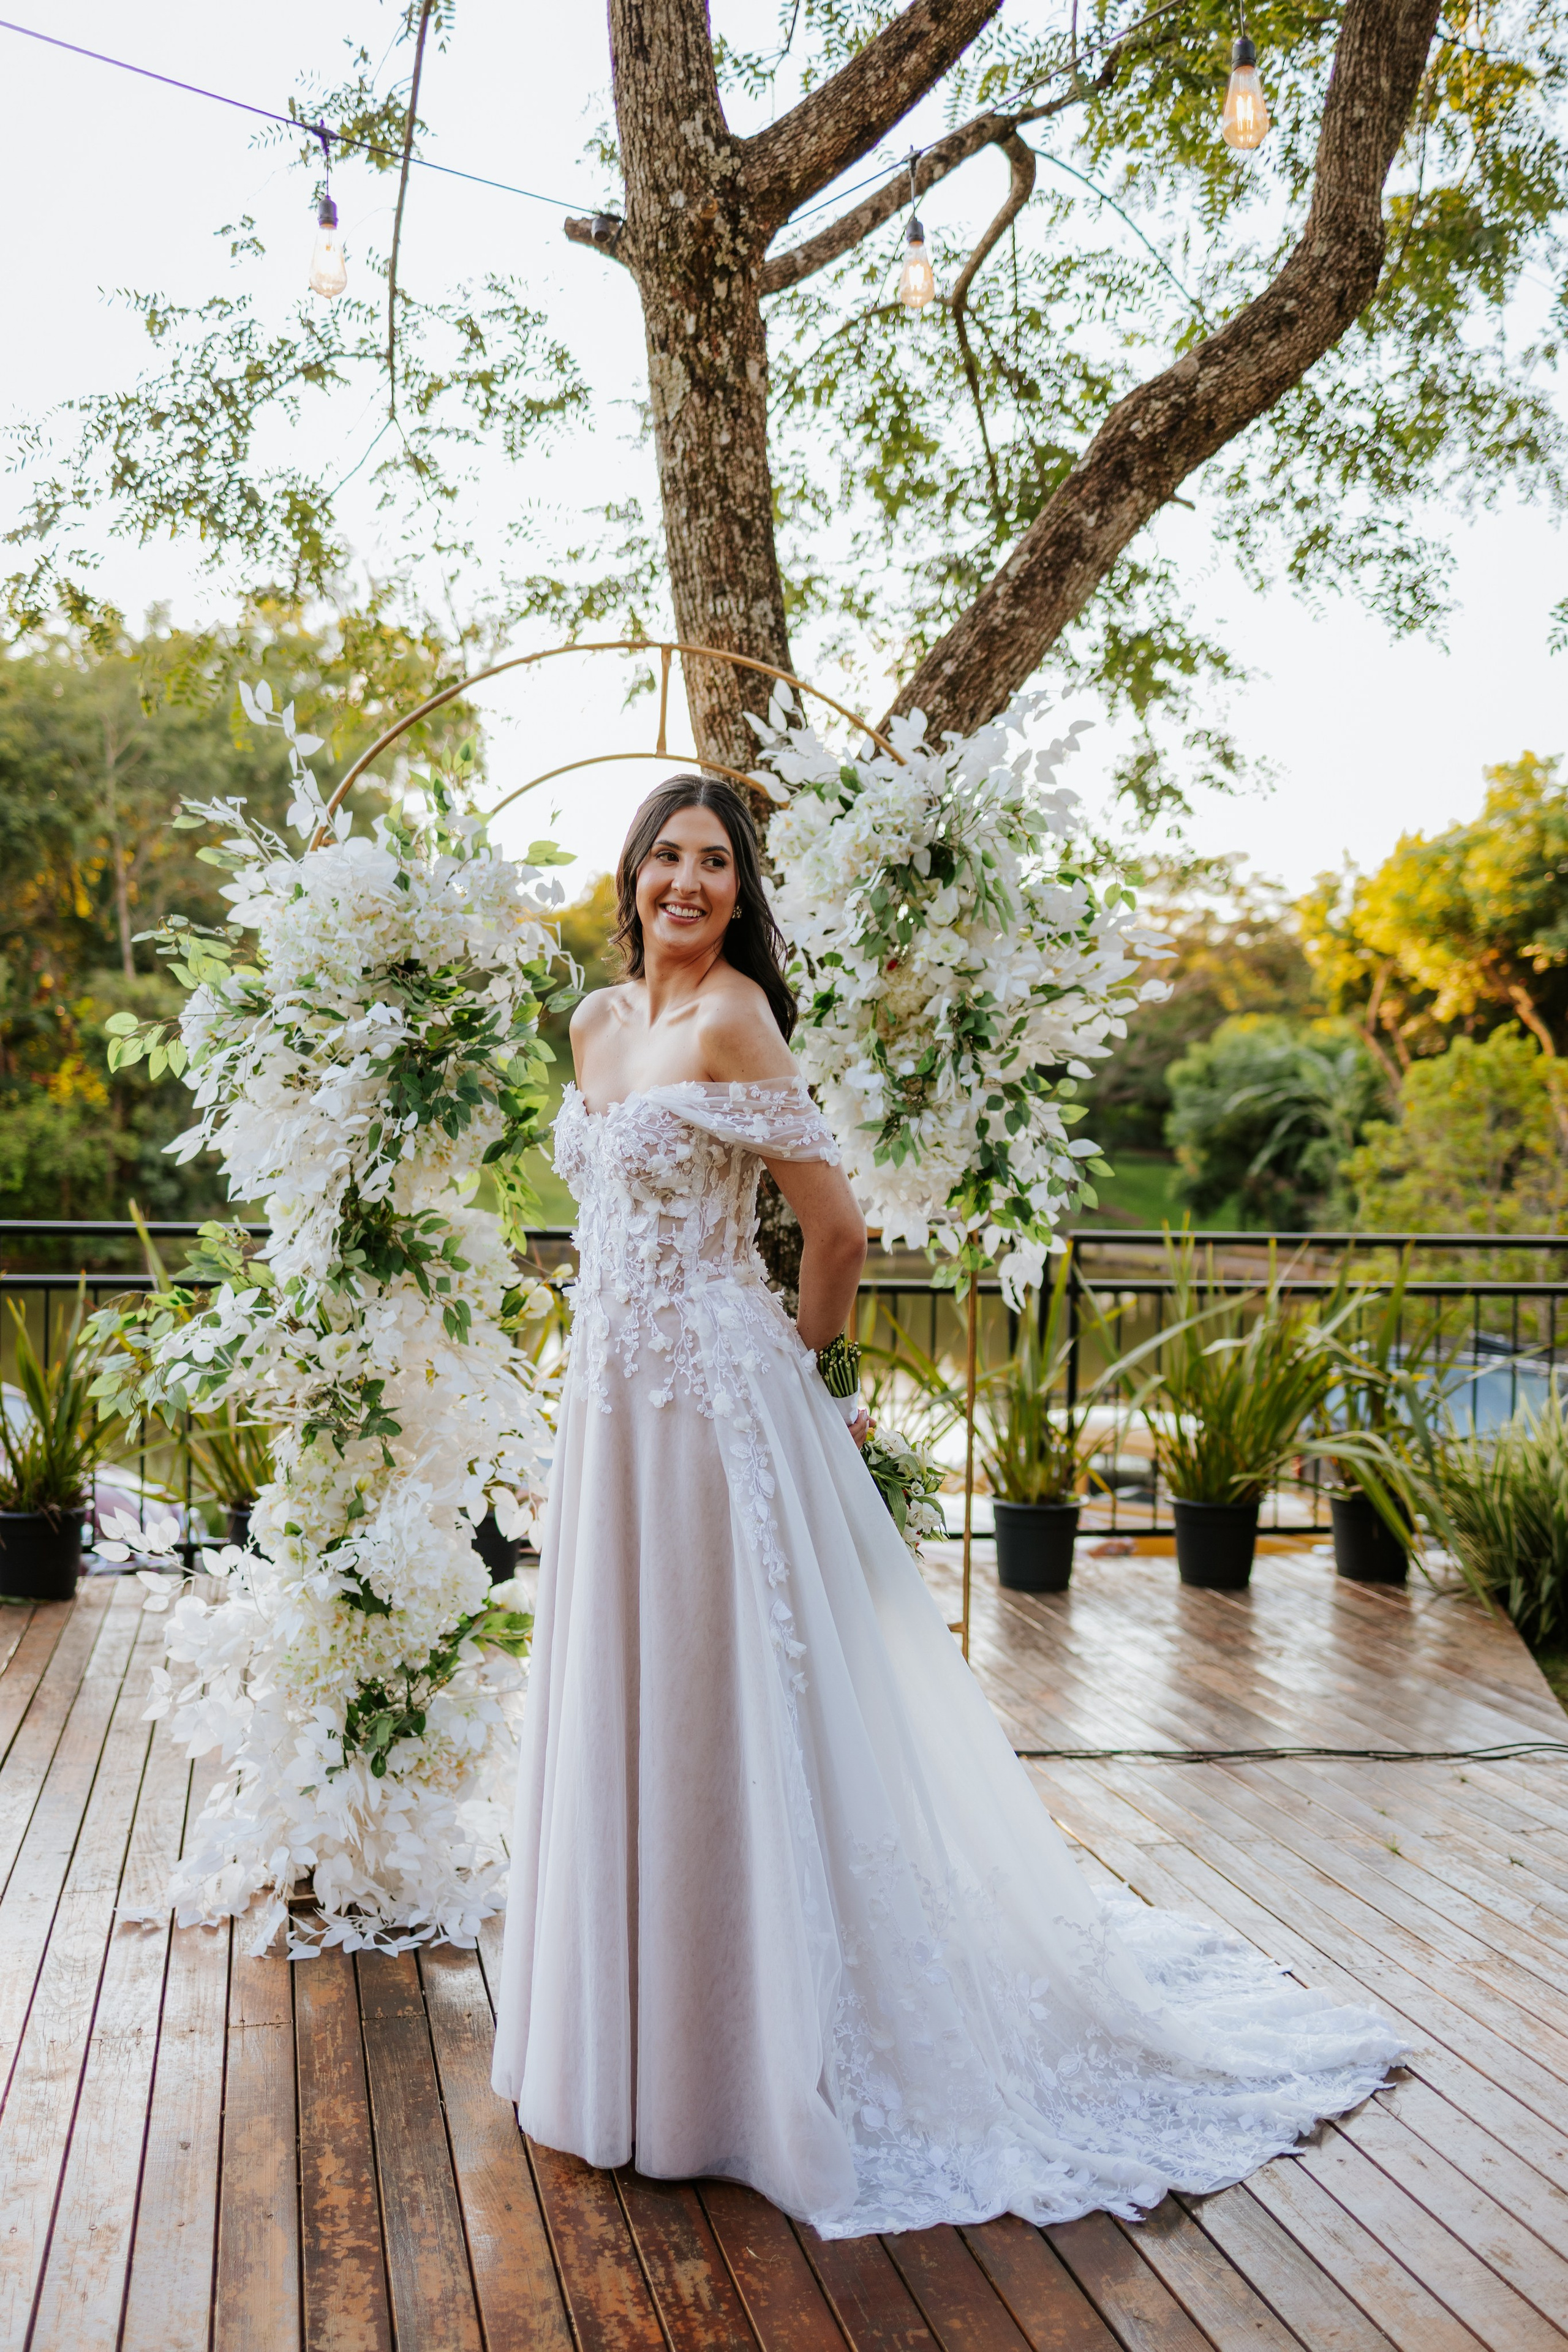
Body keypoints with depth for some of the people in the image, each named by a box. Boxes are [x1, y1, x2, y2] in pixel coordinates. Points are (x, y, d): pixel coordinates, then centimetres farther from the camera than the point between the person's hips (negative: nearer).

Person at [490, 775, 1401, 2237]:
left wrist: (795, 1363, 2)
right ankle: (622, 2036, 33)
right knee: (618, 1713, 16)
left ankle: (745, 2064, 17)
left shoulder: (731, 1023, -14)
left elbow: (838, 1229, -11)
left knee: (724, 1716, 2)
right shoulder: (598, 1022, 10)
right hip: (610, 1404, 8)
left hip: (714, 1408, -8)